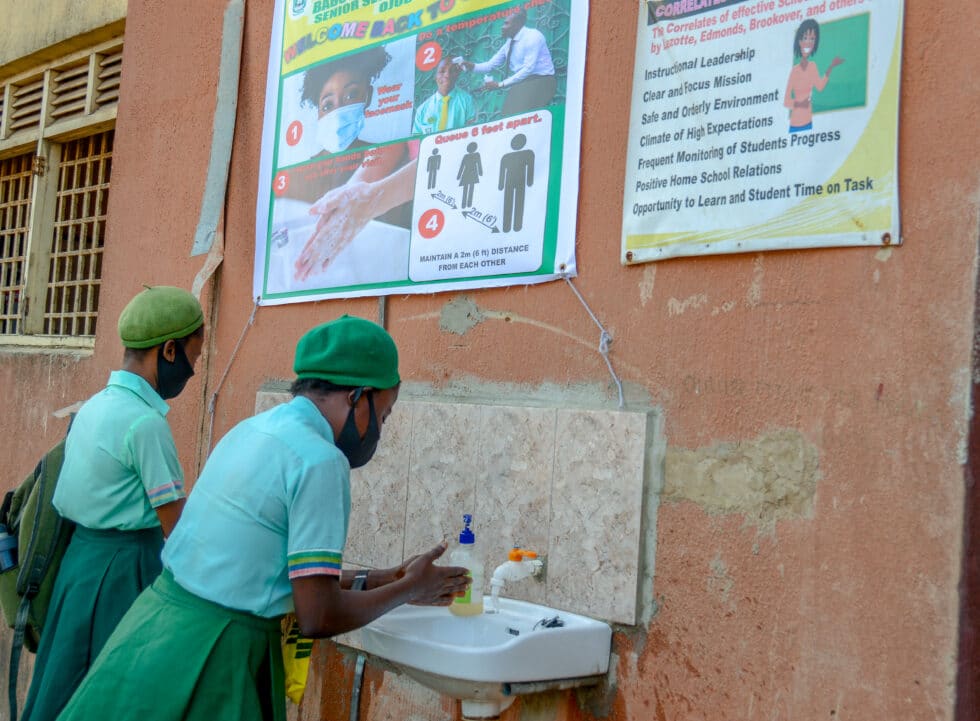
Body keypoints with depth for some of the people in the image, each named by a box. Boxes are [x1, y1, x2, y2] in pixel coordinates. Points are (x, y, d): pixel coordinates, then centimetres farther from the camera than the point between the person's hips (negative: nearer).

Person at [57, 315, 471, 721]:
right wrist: (408, 589, -2)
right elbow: (318, 618, -17)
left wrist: (380, 580, 16)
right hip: (212, 656, -8)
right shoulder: (319, 459, -18)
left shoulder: (251, 428, 7)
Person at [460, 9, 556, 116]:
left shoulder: (532, 36, -14)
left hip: (539, 82, -7)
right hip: (521, 84, 7)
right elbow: (491, 65, 9)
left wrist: (501, 84, -21)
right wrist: (472, 66, -11)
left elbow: (528, 69, -21)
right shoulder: (510, 42, 8)